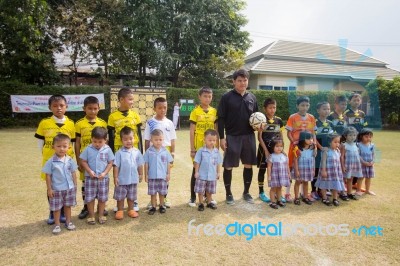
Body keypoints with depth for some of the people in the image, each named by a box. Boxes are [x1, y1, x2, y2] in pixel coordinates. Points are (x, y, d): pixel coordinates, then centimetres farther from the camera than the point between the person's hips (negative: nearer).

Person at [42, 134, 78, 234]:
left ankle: (68, 222, 32)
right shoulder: (51, 162, -13)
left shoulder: (70, 160, -4)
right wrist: (49, 189, -7)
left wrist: (75, 186, 7)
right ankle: (57, 225, 25)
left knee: (68, 206, 17)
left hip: (70, 188, 3)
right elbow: (48, 176, -7)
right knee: (56, 208, 9)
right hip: (56, 189, -2)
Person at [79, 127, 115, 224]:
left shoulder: (107, 149, -4)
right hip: (90, 177, 0)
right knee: (89, 198, 6)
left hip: (103, 178, 0)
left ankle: (101, 215, 25)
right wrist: (89, 171, -14)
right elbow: (83, 161, -1)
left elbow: (110, 163, 0)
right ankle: (91, 216, 22)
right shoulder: (88, 149, -5)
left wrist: (104, 173, -12)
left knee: (102, 198, 9)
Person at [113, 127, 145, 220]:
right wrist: (115, 177, -12)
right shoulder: (119, 153, -12)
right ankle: (120, 211, 26)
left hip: (133, 179, 3)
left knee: (131, 197, 17)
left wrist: (140, 174, 7)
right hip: (122, 180, -2)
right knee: (120, 197, 10)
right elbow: (116, 166, -10)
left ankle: (131, 210, 31)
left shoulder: (137, 152, -3)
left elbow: (140, 165, 5)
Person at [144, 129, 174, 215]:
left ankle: (161, 206, 28)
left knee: (162, 192, 12)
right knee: (152, 193, 9)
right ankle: (153, 207, 23)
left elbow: (168, 163, 3)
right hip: (152, 176, -1)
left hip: (163, 176, 1)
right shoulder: (149, 151, -6)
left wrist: (168, 174, 2)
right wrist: (146, 175, -1)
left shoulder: (165, 151, -4)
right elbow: (146, 164, -1)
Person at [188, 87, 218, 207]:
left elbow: (216, 131, 8)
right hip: (198, 147, -3)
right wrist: (192, 149, -10)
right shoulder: (195, 112, -5)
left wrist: (217, 147, 5)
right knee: (196, 171, 6)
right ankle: (193, 197, 17)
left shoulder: (214, 111, 5)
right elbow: (192, 132, -6)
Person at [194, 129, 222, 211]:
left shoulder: (216, 151, -1)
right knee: (200, 191, 6)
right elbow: (197, 162, -7)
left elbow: (218, 163, 7)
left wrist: (218, 173, 7)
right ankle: (201, 203, 20)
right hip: (202, 175, -3)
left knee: (210, 191, 17)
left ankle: (209, 202, 33)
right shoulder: (201, 151, -11)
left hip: (212, 176, 3)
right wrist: (196, 172, -7)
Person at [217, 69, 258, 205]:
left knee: (249, 165, 9)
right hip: (232, 137, -4)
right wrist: (222, 137, -10)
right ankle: (228, 194, 19)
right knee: (228, 166, 2)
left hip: (249, 136, 4)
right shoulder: (226, 97, -4)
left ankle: (246, 192, 26)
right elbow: (221, 119, -5)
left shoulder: (252, 97, 8)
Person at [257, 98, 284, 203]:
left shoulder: (278, 120, 4)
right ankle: (261, 192, 18)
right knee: (262, 169, 6)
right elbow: (260, 137, -9)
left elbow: (280, 136, 10)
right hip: (264, 148, -4)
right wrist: (266, 151, -13)